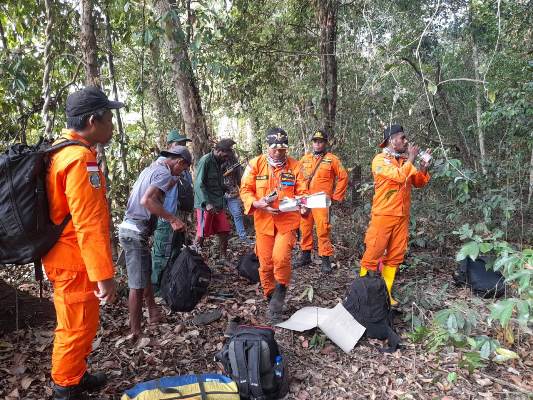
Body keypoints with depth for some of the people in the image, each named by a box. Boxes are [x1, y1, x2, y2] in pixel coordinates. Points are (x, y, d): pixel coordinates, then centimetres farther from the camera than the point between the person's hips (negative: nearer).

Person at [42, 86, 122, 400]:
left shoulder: (61, 151, 10)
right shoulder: (81, 158, -23)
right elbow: (89, 224, -27)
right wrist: (104, 274, -24)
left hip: (66, 257, 10)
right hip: (75, 263, -10)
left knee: (76, 325, 23)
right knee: (78, 329, 6)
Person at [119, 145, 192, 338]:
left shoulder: (151, 168, 15)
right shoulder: (164, 173, -13)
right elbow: (146, 200, -28)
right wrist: (173, 219, -24)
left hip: (130, 227, 10)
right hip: (136, 232, -10)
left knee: (146, 273, 21)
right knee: (137, 284, -2)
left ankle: (154, 314, 34)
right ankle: (135, 332, 7)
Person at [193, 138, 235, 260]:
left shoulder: (218, 162, 13)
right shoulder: (205, 161, -12)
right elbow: (199, 185, -17)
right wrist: (207, 203, -22)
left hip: (218, 204, 8)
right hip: (206, 205, -8)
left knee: (224, 232, 8)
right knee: (201, 234, -1)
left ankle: (223, 258, 20)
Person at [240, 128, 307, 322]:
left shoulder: (294, 166, 1)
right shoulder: (255, 164, -1)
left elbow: (302, 192, 3)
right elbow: (245, 190, 0)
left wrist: (304, 205, -18)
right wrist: (256, 203, -18)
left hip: (287, 221, -1)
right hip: (263, 221, 1)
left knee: (281, 257, -19)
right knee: (266, 264, 8)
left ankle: (281, 289, 7)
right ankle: (271, 298, 29)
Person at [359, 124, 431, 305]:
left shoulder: (404, 160, 13)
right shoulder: (380, 160, -7)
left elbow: (418, 183, 14)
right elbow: (399, 176, -21)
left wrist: (423, 168, -2)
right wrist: (411, 159, -10)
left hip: (402, 216, 6)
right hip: (383, 215, -6)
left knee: (395, 256, 8)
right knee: (373, 254, -3)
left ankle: (386, 292, 19)